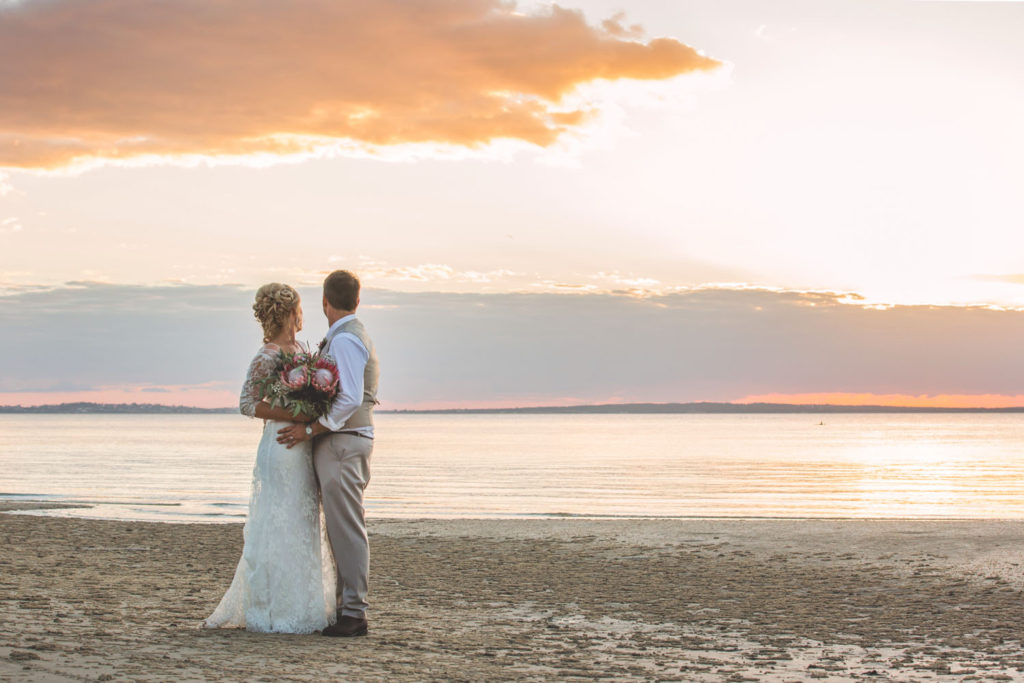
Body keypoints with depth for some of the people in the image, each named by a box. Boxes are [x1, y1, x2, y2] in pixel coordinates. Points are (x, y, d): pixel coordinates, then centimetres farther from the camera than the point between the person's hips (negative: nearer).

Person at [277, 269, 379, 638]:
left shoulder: (344, 339, -14)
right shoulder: (354, 335, 18)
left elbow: (349, 399, -22)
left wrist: (310, 430, -17)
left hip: (342, 442, -11)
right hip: (342, 443, 11)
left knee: (347, 530, -8)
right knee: (342, 528, 13)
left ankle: (354, 613, -7)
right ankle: (345, 606, 17)